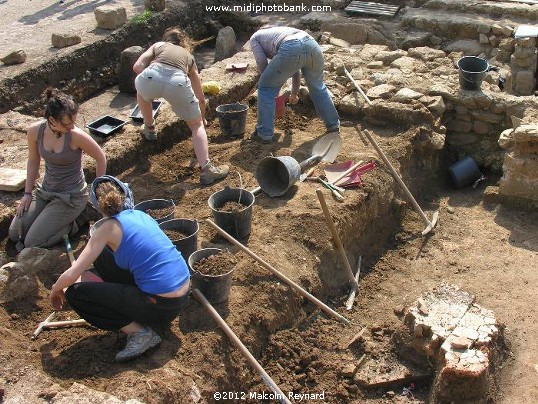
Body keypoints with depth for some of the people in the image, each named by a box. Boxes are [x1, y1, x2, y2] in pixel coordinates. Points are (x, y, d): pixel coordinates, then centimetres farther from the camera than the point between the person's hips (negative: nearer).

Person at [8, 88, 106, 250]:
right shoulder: (34, 131, -12)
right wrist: (27, 193, 5)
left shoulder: (76, 136, -26)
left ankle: (72, 222, 7)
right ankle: (52, 216, 22)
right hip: (45, 191, 6)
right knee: (15, 234, 9)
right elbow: (33, 161, 5)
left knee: (32, 243, -10)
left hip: (71, 196, -5)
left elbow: (100, 158, -11)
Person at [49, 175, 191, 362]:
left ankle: (140, 332, -2)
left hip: (162, 306, -8)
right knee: (102, 257, 18)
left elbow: (71, 276, -10)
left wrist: (55, 290, 15)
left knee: (75, 293, 1)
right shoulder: (141, 215, 12)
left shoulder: (109, 227, -8)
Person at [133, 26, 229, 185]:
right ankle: (206, 169, 7)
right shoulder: (189, 57, 37)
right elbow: (201, 98, 42)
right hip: (178, 83, 0)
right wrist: (202, 117, 60)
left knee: (142, 90, 39)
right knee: (197, 125, 19)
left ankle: (149, 129, 50)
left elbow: (137, 67, 17)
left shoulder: (158, 45, 34)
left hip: (152, 78, 0)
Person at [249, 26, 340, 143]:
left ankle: (264, 134, 16)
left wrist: (271, 81, 30)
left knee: (266, 88, 14)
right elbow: (295, 68, 45)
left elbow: (262, 62, 15)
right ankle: (333, 125, 40)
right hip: (312, 44, 6)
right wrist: (294, 93, 53)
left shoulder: (254, 37, 30)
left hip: (290, 49, -6)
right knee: (318, 87, 29)